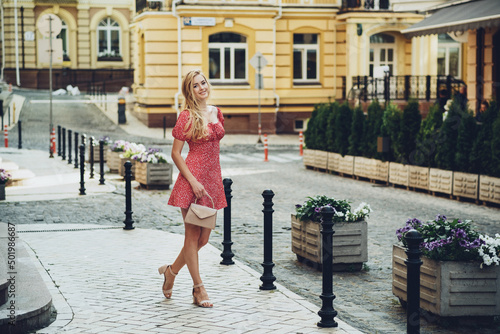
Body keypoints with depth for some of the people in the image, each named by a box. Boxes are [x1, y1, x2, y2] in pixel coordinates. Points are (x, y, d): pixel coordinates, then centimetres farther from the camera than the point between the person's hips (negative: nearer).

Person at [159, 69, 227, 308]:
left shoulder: (216, 113, 11)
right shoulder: (187, 116, -8)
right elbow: (175, 153, -8)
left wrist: (216, 177, 16)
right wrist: (193, 181, -15)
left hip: (212, 178, 7)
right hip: (192, 177, -7)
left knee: (203, 237, 10)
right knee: (192, 236, 1)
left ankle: (171, 270, 30)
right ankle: (198, 288, 8)